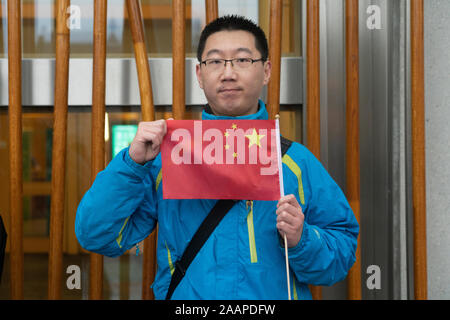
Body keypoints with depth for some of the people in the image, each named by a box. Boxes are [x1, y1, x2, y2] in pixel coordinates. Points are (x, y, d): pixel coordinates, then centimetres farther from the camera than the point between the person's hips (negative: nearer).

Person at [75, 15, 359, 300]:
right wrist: (133, 163, -9)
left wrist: (301, 241, -10)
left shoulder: (298, 162, 6)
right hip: (183, 302, -1)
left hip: (273, 296, 1)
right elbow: (96, 236, 1)